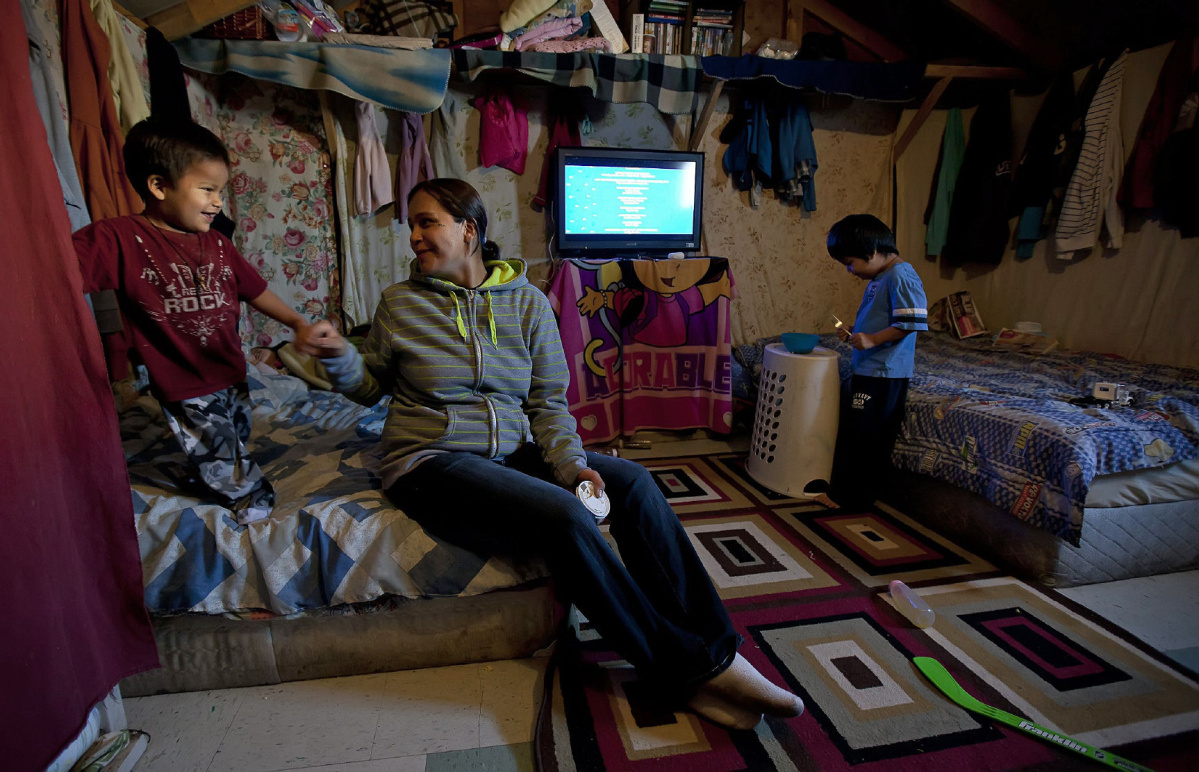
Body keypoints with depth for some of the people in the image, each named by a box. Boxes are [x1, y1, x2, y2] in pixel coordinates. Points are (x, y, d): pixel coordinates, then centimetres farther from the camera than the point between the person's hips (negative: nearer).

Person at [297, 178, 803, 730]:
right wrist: (338, 356, -8)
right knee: (564, 515, -29)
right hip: (432, 461, -3)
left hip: (513, 452, 4)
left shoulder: (528, 302, 6)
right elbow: (371, 386, 13)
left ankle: (711, 648, -8)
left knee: (632, 481, -18)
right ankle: (687, 668, -13)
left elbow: (548, 400, 3)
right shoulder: (400, 303, 5)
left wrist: (570, 463, -12)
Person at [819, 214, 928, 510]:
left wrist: (872, 339, -24)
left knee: (857, 433, -3)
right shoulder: (879, 278, 14)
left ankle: (846, 495, 9)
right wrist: (854, 333, 10)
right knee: (869, 435, 17)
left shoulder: (901, 276, -15)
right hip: (869, 370, 10)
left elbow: (912, 322, -22)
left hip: (885, 373, -10)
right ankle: (862, 491, 29)